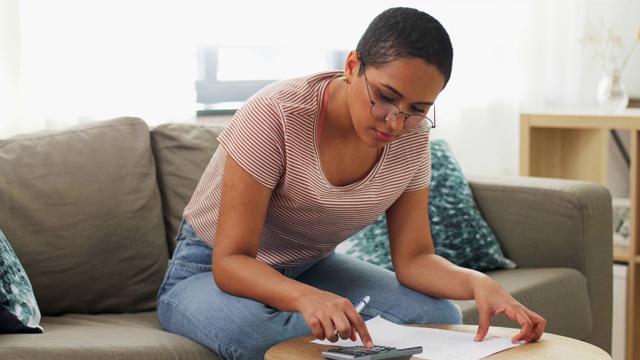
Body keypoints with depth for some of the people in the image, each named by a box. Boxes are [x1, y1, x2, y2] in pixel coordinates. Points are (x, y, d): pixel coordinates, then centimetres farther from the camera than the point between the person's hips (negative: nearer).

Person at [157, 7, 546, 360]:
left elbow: (414, 257, -8)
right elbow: (230, 261, -30)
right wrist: (308, 298, -50)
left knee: (440, 316, -19)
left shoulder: (412, 139, -11)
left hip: (311, 268, 4)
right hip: (210, 270, -4)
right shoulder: (276, 116, -29)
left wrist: (478, 283, -30)